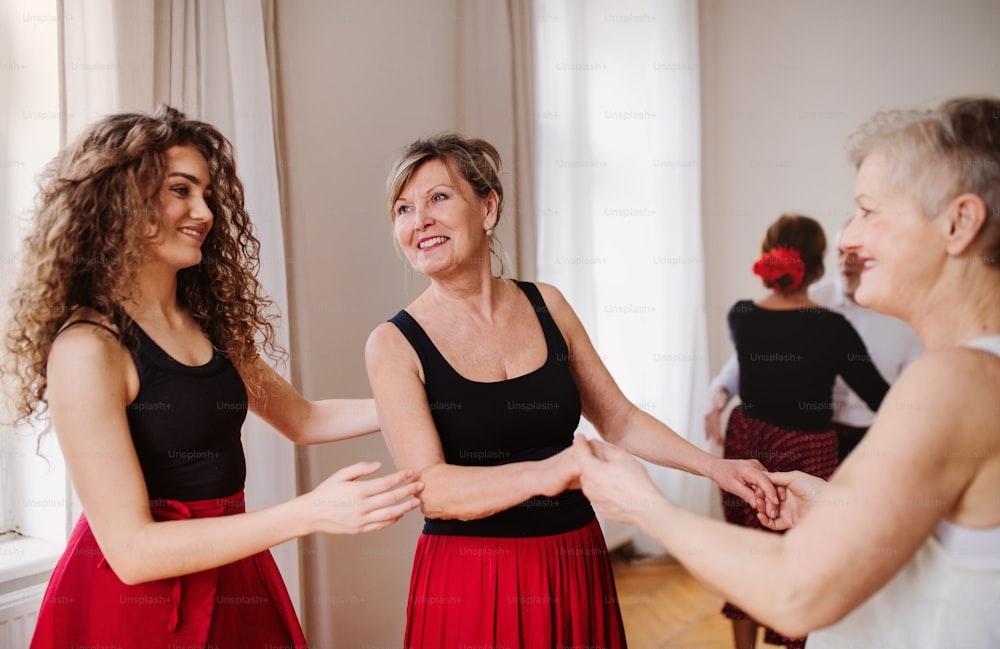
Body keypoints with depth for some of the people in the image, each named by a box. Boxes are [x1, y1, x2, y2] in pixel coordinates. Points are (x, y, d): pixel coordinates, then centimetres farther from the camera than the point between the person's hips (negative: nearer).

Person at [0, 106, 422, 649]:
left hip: (229, 587, 7)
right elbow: (130, 549, -21)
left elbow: (303, 419, 18)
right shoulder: (88, 349, -17)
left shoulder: (212, 329, 5)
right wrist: (309, 513, -26)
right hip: (132, 602, -7)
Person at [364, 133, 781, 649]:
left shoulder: (546, 305, 4)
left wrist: (714, 466, -2)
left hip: (574, 575, 4)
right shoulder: (394, 344, -8)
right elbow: (429, 488, -18)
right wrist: (542, 475, -33)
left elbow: (617, 418, 10)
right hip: (470, 586, -3)